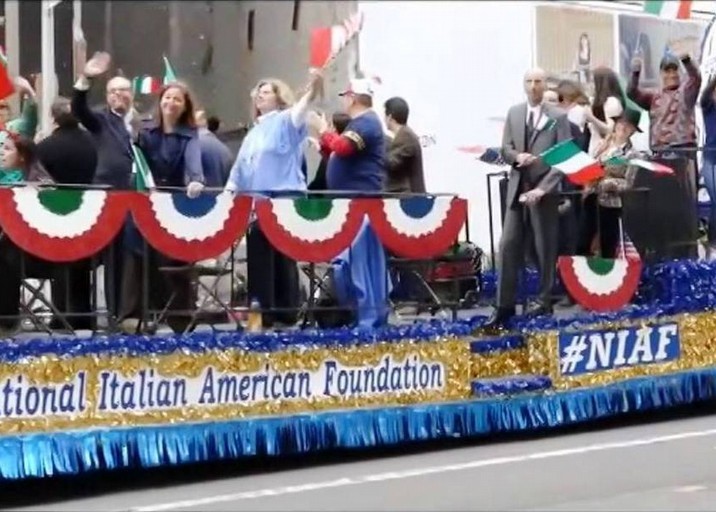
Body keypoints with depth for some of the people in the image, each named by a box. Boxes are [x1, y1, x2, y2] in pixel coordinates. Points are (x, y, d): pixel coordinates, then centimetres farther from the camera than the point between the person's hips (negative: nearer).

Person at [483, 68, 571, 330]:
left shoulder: (558, 117, -1)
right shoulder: (513, 113, 11)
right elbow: (505, 148, 11)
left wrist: (543, 188, -16)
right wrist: (517, 156, -14)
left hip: (543, 191, -3)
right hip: (517, 188, 3)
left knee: (545, 249, 3)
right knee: (508, 247, -2)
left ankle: (544, 301, 16)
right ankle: (504, 305, 1)